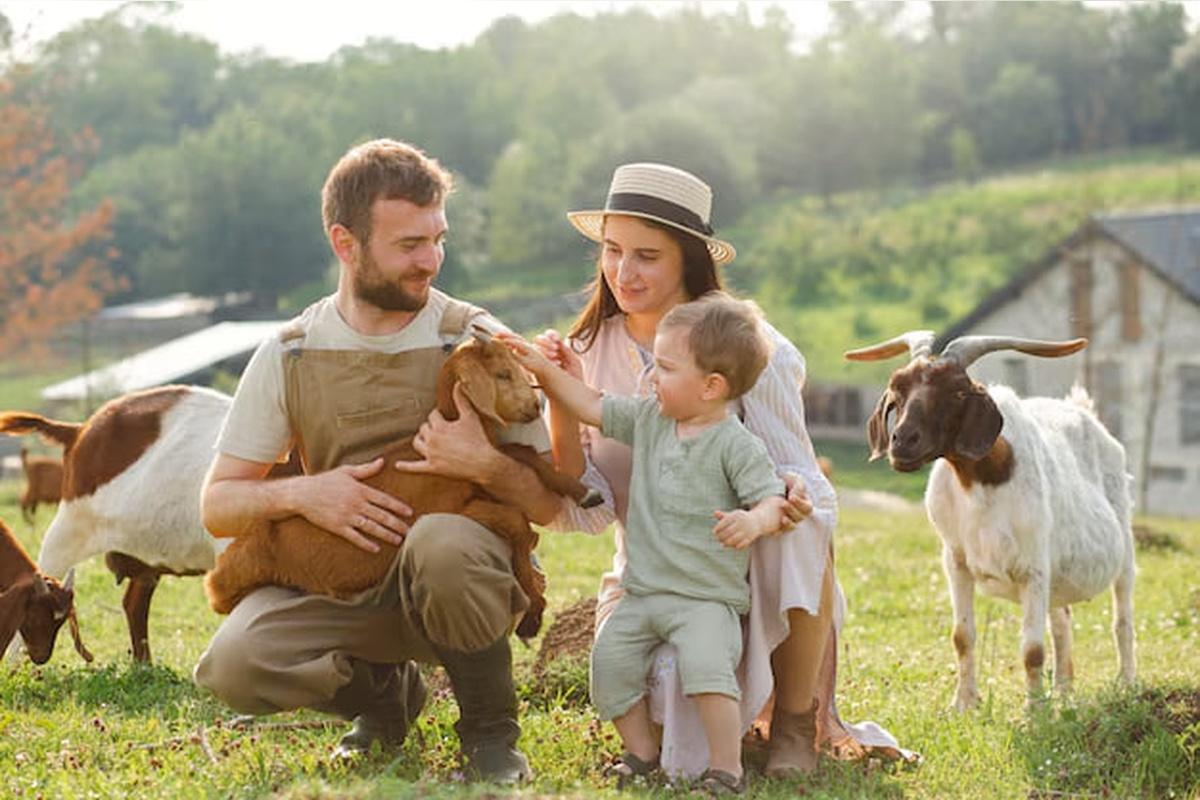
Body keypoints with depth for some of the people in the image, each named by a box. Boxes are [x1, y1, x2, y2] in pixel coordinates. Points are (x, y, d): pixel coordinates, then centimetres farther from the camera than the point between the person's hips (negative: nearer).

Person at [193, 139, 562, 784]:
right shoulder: (288, 357, 1)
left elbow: (548, 502, -3)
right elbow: (218, 506, 3)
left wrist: (486, 466, -24)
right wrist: (301, 493, -17)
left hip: (464, 580, -2)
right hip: (338, 582, 2)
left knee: (440, 543, -38)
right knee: (234, 665, -27)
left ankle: (490, 727, -8)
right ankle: (386, 691, 8)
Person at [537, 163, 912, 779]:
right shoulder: (591, 351, -2)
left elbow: (800, 484, -13)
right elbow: (584, 511, -7)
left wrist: (793, 496, -38)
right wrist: (560, 404, -21)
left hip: (753, 580, -2)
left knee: (800, 523, -36)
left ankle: (797, 724, -13)